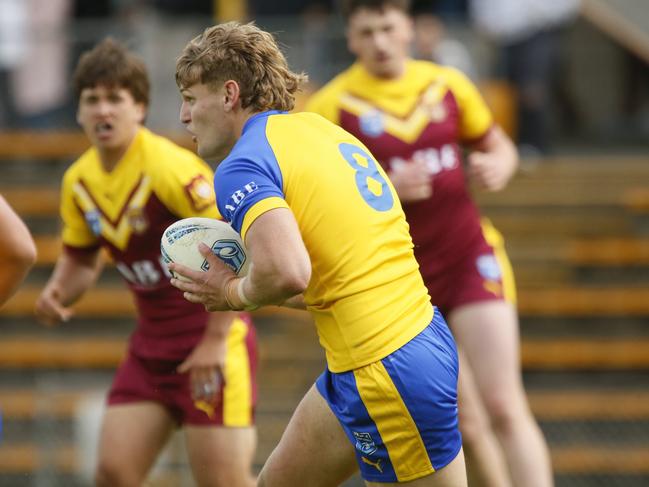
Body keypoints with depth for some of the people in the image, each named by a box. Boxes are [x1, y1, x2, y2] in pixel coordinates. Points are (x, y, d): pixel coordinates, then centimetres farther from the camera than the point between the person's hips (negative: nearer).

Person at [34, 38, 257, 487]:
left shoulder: (172, 168, -20)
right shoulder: (79, 181, 3)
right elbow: (81, 257, 19)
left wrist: (215, 341, -22)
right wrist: (60, 291, -4)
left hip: (212, 337, -7)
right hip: (151, 344, 7)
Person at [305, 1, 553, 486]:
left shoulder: (448, 84, 5)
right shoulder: (332, 106, -4)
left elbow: (498, 145, 19)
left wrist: (498, 167, -5)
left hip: (469, 259, 1)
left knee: (504, 408, -12)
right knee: (464, 426, 0)